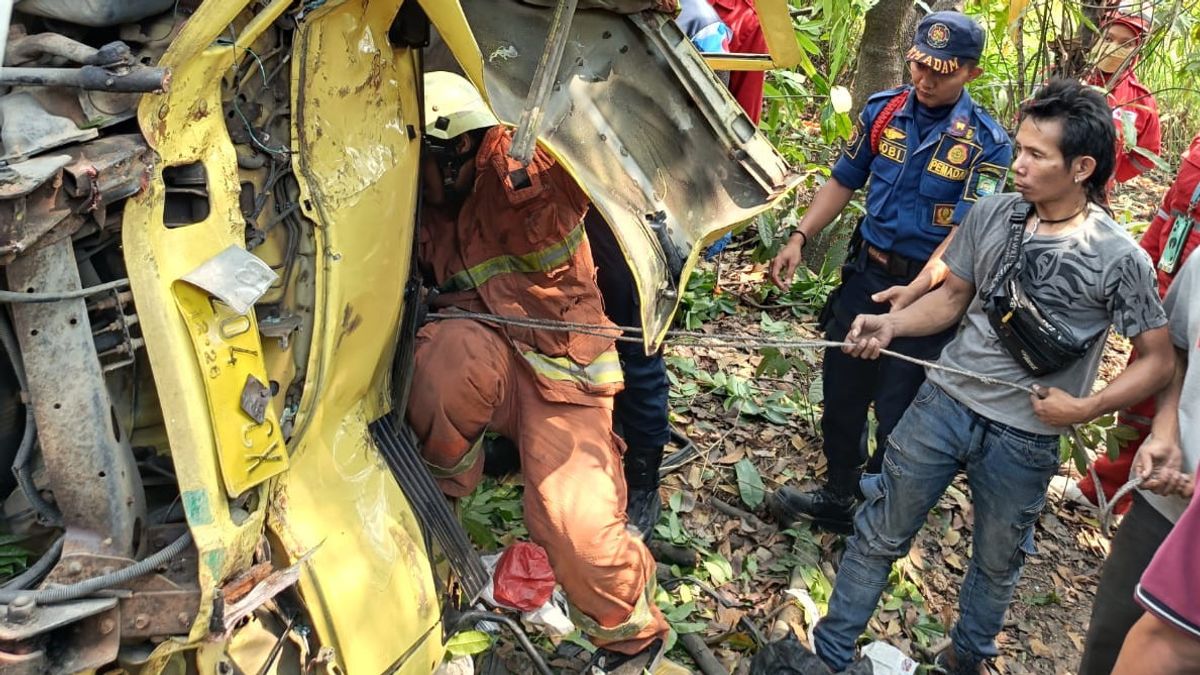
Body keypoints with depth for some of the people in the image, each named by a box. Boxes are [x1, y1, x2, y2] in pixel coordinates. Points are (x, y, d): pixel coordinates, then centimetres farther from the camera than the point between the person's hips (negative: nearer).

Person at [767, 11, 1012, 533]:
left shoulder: (986, 143, -13)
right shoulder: (882, 111, -1)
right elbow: (843, 181, 9)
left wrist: (916, 291, -34)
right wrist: (800, 238, 0)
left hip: (927, 291, -4)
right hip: (865, 274, 5)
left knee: (898, 415, 5)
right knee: (841, 393, 16)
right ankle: (837, 496, 38)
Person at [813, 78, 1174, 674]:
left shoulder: (1119, 258, -13)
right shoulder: (991, 215, -3)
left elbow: (1159, 359, -4)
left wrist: (1086, 407, -15)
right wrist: (890, 325, -8)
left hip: (1024, 437, -2)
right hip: (945, 401, 3)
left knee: (997, 562, 19)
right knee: (879, 533, 9)